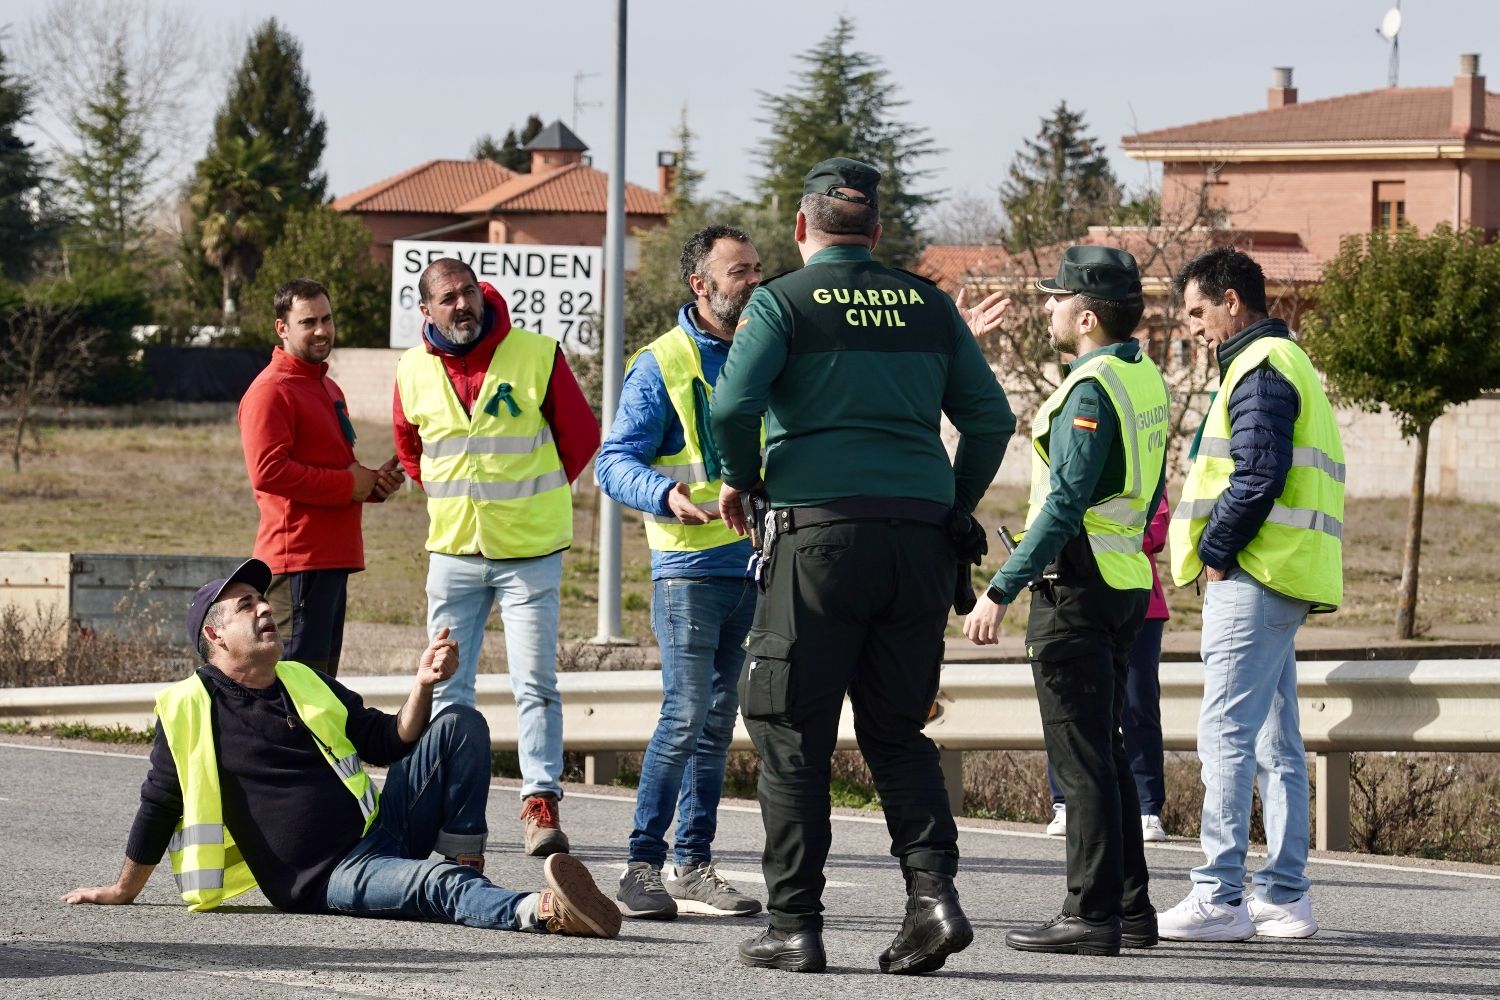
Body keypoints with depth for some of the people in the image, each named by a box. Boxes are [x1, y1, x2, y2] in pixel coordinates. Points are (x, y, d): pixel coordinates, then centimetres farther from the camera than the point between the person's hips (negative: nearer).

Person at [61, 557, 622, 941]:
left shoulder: (307, 685, 17)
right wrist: (124, 892, 15)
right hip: (322, 881, -7)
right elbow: (158, 810, 8)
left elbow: (390, 744, 18)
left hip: (380, 830, 7)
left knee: (460, 726, -5)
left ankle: (466, 870, -8)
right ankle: (544, 911, -64)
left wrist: (423, 686, 0)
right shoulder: (188, 710, -1)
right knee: (433, 882, -37)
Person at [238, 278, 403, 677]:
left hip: (332, 555, 10)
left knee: (323, 671, 11)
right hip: (297, 560, -10)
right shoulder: (271, 390, -10)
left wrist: (373, 481, 12)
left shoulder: (326, 387, 23)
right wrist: (347, 485, -15)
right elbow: (268, 471, -21)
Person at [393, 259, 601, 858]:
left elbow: (580, 436, 3)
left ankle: (541, 802, -5)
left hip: (529, 553, -3)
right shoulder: (413, 371, 2)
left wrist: (532, 495, 9)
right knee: (448, 689, 7)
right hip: (453, 554, 3)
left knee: (535, 684, -8)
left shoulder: (537, 355, -8)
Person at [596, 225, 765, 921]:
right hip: (690, 566, -6)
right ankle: (642, 862, -7)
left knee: (717, 720, 8)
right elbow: (615, 461, -9)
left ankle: (693, 864, 12)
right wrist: (666, 493, -27)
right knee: (686, 714, -12)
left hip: (755, 563, 6)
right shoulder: (662, 365, -4)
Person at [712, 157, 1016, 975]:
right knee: (897, 732, 13)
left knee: (792, 736, 4)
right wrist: (956, 506, 22)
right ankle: (933, 891, -5)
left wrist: (740, 480, 5)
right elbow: (992, 418, 10)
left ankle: (794, 927, 3)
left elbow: (733, 406, -13)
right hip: (920, 540, 4)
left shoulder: (781, 303, 1)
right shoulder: (928, 306, 13)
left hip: (820, 535, -4)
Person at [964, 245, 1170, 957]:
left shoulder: (1091, 390, -17)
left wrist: (1001, 590, -24)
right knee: (1104, 752, 15)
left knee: (1081, 758, -7)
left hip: (1076, 584, -9)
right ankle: (1130, 908, 18)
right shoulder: (1146, 378, 12)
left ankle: (1091, 915, -7)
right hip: (1128, 582, 10)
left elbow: (1064, 505, -24)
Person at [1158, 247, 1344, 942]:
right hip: (1283, 583, 11)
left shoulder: (1259, 370, -10)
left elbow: (1257, 474, -21)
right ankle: (1284, 896, 13)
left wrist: (1215, 551, -12)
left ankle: (1219, 897, -14)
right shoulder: (1288, 364, 23)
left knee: (1227, 735, -12)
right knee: (1275, 742, 11)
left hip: (1252, 578, -11)